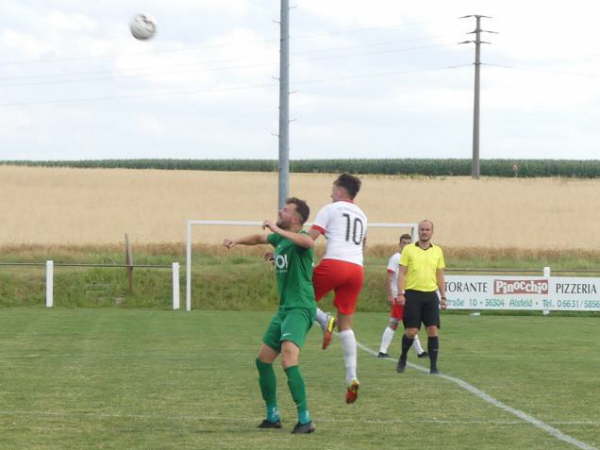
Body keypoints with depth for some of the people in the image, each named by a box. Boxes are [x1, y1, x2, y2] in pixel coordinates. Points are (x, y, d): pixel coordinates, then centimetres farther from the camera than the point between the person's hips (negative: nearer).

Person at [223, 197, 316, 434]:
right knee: (263, 360, 14)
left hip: (300, 309, -10)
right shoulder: (280, 238, 15)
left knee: (289, 360, -25)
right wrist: (237, 241, 20)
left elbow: (308, 242, -38)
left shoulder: (299, 237, -12)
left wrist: (277, 229, -33)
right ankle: (272, 416, 24)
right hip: (284, 308, 10)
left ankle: (305, 420, -24)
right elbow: (260, 238, 36)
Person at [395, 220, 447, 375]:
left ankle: (433, 366, -2)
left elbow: (440, 276, 15)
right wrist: (400, 293, -9)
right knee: (411, 331, -4)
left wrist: (443, 296, 10)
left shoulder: (438, 251, 11)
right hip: (413, 294, -2)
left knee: (433, 330, -6)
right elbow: (402, 273, 0)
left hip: (431, 294, 2)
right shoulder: (409, 249, 2)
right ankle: (403, 359, 20)